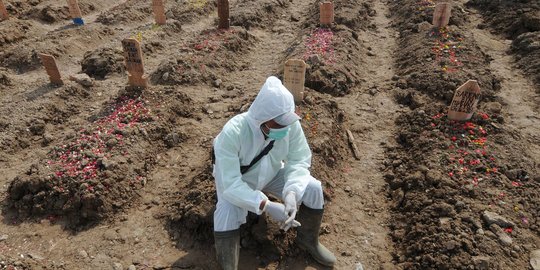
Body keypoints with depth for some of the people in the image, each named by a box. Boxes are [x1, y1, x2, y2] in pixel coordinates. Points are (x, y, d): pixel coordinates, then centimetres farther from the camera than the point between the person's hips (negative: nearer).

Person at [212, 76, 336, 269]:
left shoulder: (291, 124, -27)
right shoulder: (232, 133, -38)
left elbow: (299, 160, -18)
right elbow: (230, 183, -38)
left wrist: (292, 192, -37)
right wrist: (266, 206, -47)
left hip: (272, 174, 4)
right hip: (235, 181, -3)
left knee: (312, 189, -13)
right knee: (228, 210, -33)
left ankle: (308, 240, 14)